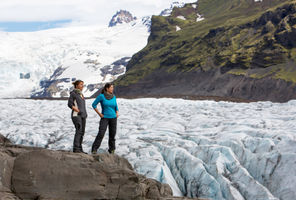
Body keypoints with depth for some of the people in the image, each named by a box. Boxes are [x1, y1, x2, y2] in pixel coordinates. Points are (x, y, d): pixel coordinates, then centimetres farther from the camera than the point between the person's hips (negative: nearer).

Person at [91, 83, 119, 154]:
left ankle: (111, 149, 18)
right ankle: (94, 149, -10)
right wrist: (99, 114, -8)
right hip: (104, 118, -4)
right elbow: (94, 105, -4)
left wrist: (117, 113, 5)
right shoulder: (101, 96, -9)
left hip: (113, 118, 4)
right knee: (101, 134, -15)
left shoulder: (113, 96, 5)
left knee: (112, 134, 6)